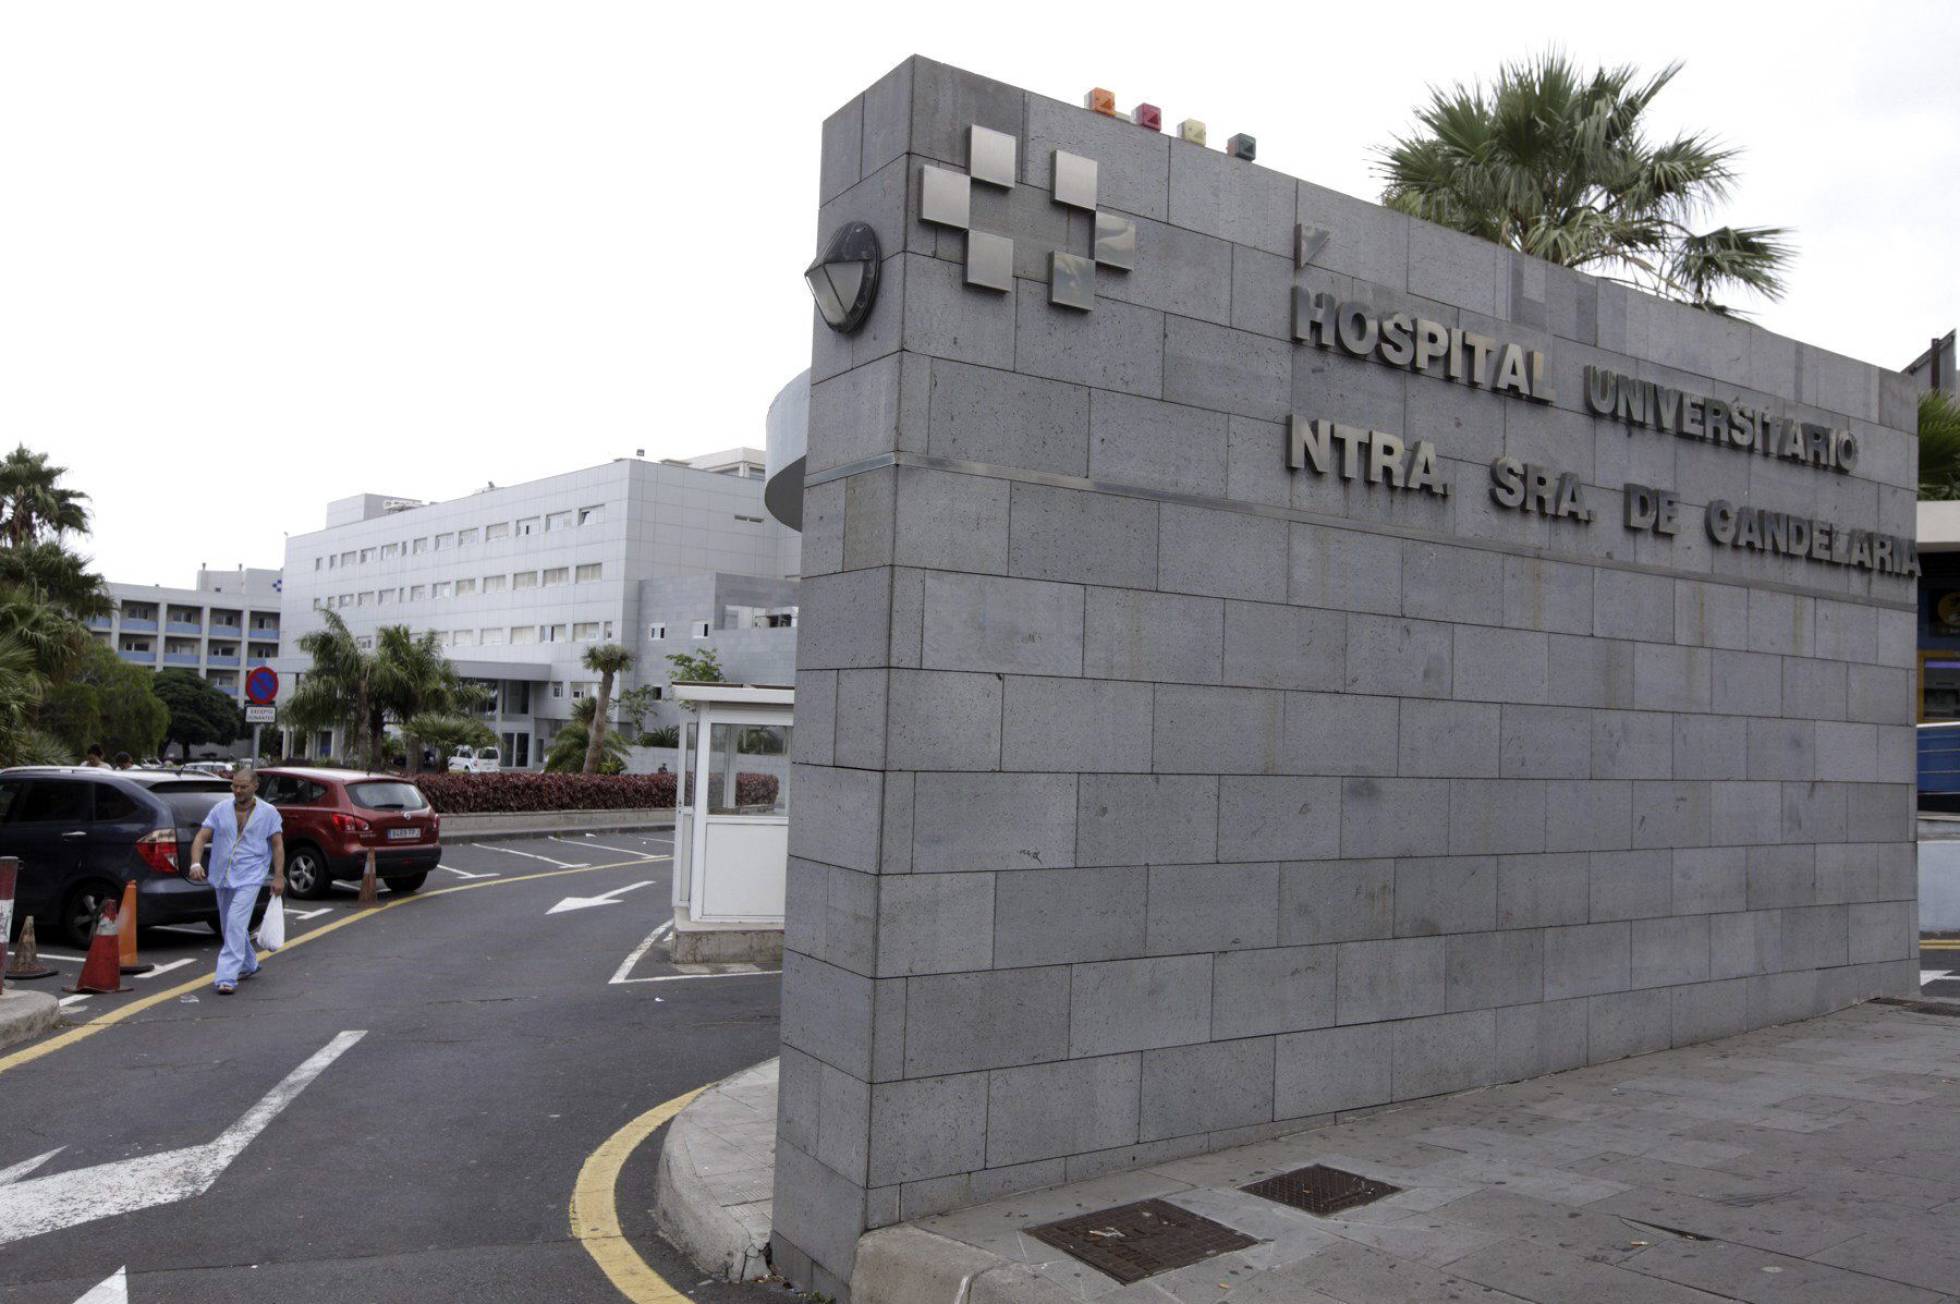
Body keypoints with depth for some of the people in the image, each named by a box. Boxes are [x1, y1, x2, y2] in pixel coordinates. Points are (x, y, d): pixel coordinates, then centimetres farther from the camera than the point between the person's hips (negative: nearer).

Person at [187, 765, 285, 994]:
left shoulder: (269, 813, -2)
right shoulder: (221, 809, 3)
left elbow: (278, 846, 1)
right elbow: (201, 838, -2)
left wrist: (279, 876, -6)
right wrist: (196, 863, -19)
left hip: (249, 878, -5)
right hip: (222, 878, 5)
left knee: (236, 925, -16)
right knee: (231, 926, 17)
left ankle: (227, 977, -16)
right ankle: (249, 965, 38)